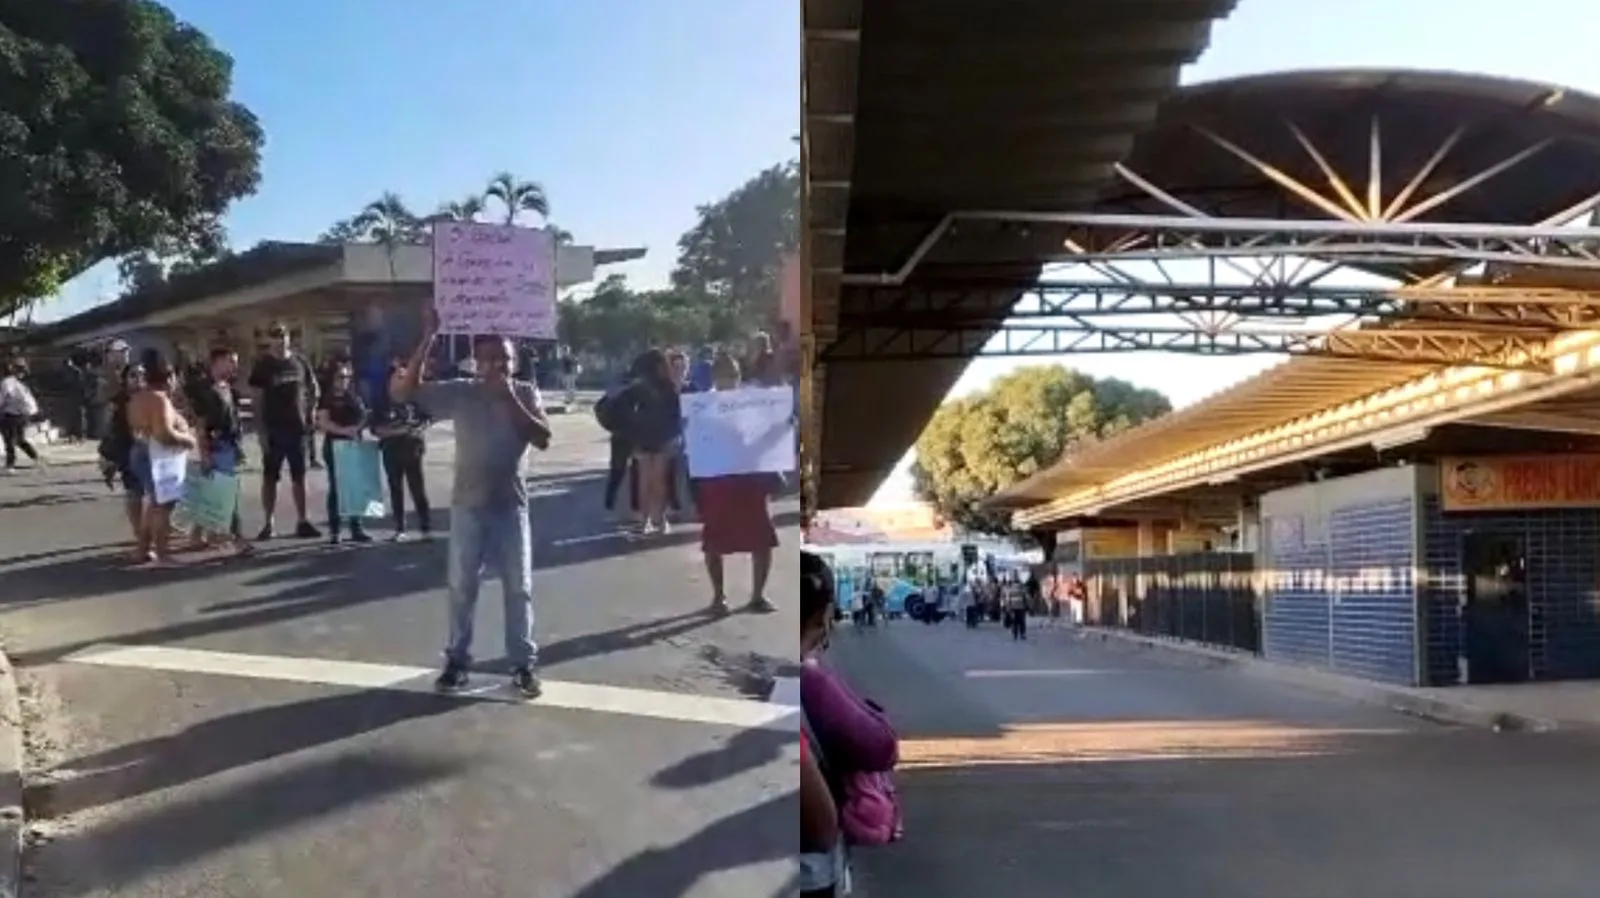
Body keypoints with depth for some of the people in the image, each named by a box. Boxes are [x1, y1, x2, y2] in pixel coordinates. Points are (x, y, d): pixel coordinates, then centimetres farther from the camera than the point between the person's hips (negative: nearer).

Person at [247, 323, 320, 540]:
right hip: (273, 430, -2)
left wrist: (310, 412, 4)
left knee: (299, 477, 8)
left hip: (297, 428, 3)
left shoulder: (300, 361, 3)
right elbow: (257, 399, -6)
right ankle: (269, 523, 10)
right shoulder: (263, 365, -4)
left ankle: (302, 521, 13)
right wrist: (261, 431, -12)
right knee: (270, 478, 4)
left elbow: (313, 388, 16)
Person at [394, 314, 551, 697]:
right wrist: (428, 339, -17)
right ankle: (457, 660, 19)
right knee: (462, 586, 7)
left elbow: (543, 439, -13)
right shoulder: (459, 392, -2)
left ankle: (523, 664, 14)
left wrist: (511, 399, -19)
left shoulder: (526, 393, -1)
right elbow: (404, 392, -10)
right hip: (468, 505, 0)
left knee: (518, 588, 5)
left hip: (511, 505, 0)